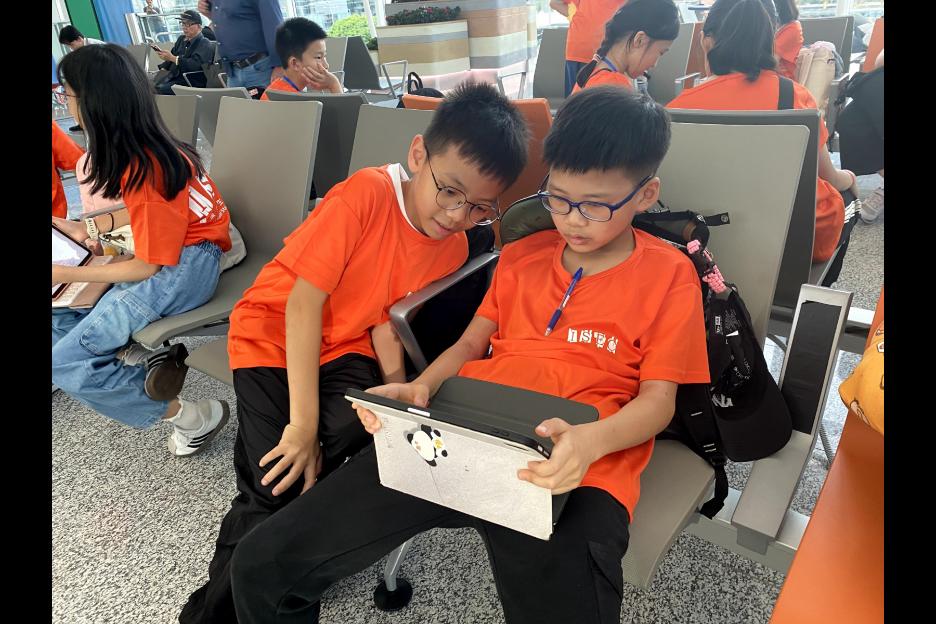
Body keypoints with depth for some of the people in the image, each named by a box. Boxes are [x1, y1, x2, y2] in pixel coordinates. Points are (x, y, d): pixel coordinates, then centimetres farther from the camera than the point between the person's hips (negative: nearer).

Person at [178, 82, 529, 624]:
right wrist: (303, 422, -24)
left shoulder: (453, 248, -5)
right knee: (279, 483, -17)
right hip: (274, 333, -4)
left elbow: (387, 324, -4)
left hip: (346, 346, 4)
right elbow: (304, 302, -24)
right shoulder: (367, 195, -23)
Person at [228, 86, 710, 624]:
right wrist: (420, 389, -1)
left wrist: (590, 441, -19)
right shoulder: (522, 255, 22)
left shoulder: (671, 275, 7)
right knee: (263, 564, -6)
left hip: (570, 470, -2)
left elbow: (658, 399, 2)